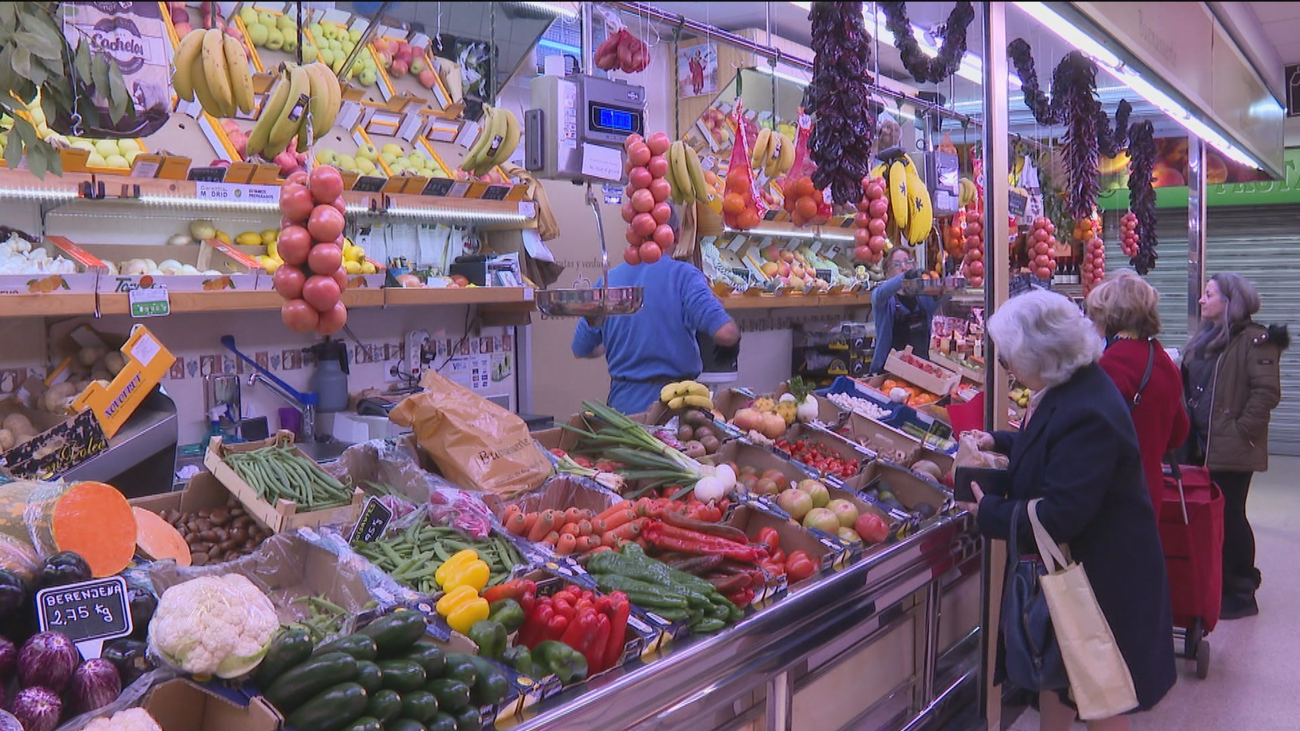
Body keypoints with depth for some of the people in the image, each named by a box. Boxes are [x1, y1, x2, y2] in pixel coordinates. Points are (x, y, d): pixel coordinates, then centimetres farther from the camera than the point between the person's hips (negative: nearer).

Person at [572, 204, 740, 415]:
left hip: (622, 402, 4)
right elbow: (725, 334, -19)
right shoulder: (683, 276, -9)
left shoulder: (609, 279, 4)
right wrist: (716, 303, 4)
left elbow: (580, 350, 14)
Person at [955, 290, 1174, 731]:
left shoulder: (1087, 416, -32)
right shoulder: (1068, 389, 0)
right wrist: (1001, 442, 11)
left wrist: (988, 512, -19)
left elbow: (1059, 517, -31)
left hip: (1100, 576, -10)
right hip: (1065, 564, 10)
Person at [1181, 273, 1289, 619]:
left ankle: (1241, 594, 9)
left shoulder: (1254, 340, -12)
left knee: (1229, 515, -2)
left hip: (1231, 448, -8)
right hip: (1202, 444, 8)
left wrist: (1242, 429, -19)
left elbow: (1267, 391, -19)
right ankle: (1218, 585, 23)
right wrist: (1189, 429, 13)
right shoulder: (1204, 338, 15)